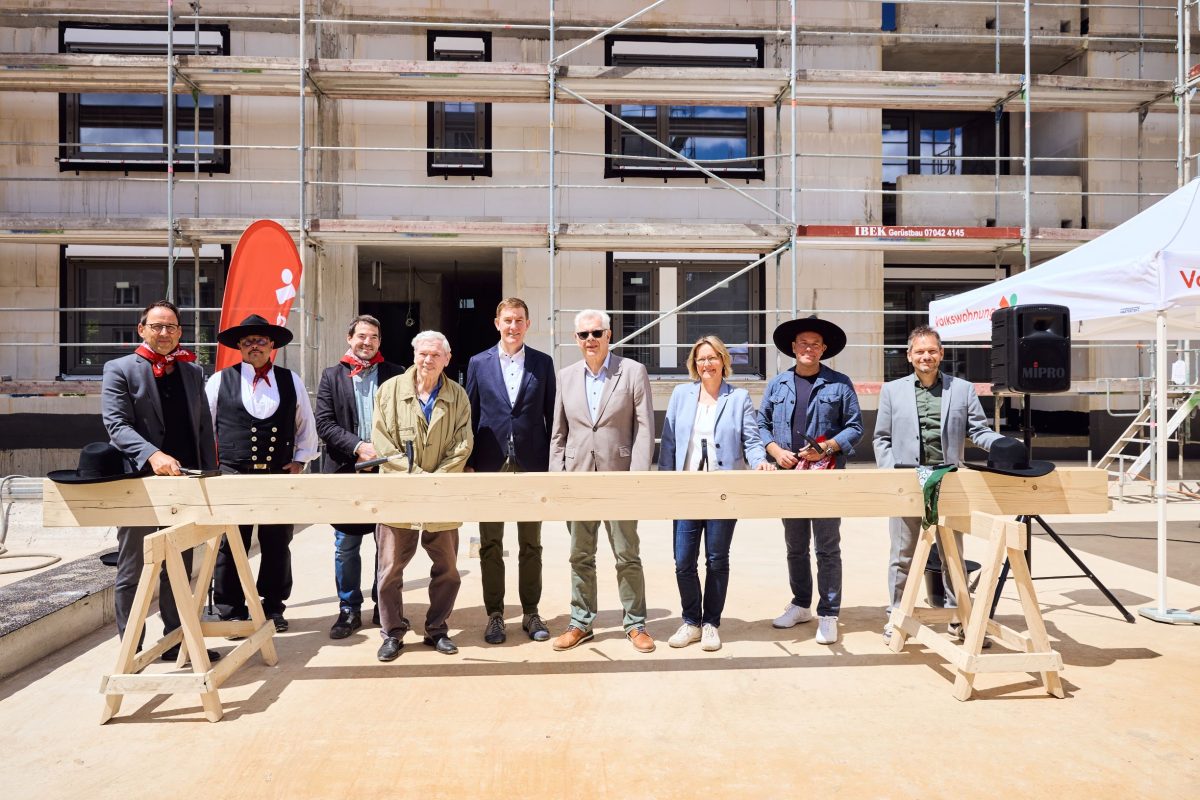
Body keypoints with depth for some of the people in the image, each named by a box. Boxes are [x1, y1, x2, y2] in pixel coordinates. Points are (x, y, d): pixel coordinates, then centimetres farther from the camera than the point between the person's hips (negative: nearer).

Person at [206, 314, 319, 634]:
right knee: (230, 547, 3)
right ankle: (231, 612, 16)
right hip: (233, 476, -1)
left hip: (280, 476, 2)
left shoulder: (291, 381, 9)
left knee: (278, 546, 8)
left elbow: (306, 425, 14)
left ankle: (274, 608, 22)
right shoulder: (220, 380, 4)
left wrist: (299, 460, 6)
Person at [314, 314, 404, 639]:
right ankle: (349, 609, 21)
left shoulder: (395, 374, 5)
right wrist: (358, 447, -15)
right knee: (346, 547, 7)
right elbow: (324, 423, -1)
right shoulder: (332, 376, 7)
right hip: (346, 471, 0)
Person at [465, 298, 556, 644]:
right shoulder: (479, 363, 4)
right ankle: (494, 615, 19)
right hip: (491, 465, 0)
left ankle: (531, 613, 22)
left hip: (532, 464, 0)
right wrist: (469, 463, 0)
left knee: (531, 545, 10)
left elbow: (551, 414, 4)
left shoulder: (543, 363, 4)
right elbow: (471, 415, 4)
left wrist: (553, 462, 0)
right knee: (490, 546, 7)